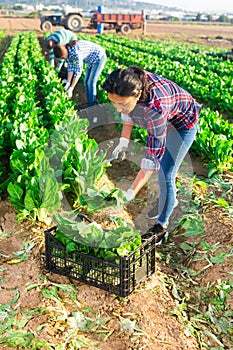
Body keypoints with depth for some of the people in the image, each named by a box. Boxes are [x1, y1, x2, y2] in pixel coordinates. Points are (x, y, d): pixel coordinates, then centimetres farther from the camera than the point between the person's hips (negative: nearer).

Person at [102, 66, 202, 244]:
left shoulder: (156, 107, -46)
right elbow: (129, 114, -4)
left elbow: (153, 157, -42)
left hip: (182, 124, -7)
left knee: (165, 176, -5)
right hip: (161, 121, 7)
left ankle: (162, 226, 14)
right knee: (163, 170, 20)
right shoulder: (129, 85, -28)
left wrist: (131, 193, -44)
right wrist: (124, 141, -9)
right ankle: (171, 200, 47)